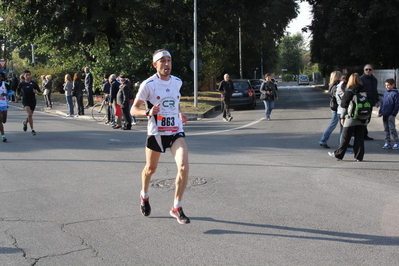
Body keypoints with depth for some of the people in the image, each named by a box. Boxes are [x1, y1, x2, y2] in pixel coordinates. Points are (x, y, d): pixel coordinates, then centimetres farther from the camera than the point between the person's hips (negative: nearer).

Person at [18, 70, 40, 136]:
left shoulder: (34, 83, -3)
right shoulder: (21, 84, -1)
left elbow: (39, 92, -2)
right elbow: (18, 90, 19)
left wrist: (36, 92, -20)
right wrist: (20, 94, 6)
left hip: (33, 101, 2)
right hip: (25, 101, -2)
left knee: (30, 115, 15)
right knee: (30, 114, -20)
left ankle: (25, 122, 49)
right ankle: (32, 129, -14)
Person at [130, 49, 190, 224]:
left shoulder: (177, 82, 6)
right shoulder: (148, 84, -9)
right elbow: (133, 110, -7)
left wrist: (180, 114, 8)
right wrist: (148, 112, -27)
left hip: (176, 131, 3)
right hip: (156, 132, -2)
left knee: (184, 167, -16)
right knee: (151, 169, 14)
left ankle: (176, 208, -2)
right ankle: (144, 196, 47)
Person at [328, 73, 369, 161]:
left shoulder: (349, 92, -8)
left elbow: (344, 106, -6)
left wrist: (342, 117, 3)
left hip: (351, 118, -4)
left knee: (345, 138, 4)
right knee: (359, 138, 8)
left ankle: (338, 155, 12)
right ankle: (359, 156, 8)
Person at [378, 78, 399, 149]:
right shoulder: (385, 93, 13)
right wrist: (380, 111, 13)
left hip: (391, 115, -7)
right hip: (384, 114, 7)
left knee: (392, 129, -6)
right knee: (386, 129, 11)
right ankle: (387, 143, 17)